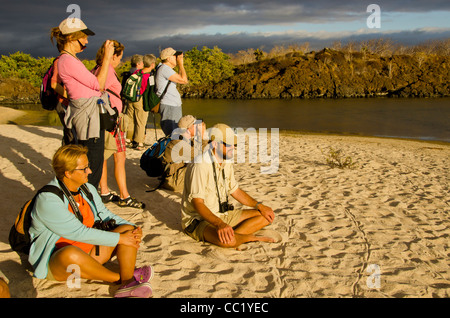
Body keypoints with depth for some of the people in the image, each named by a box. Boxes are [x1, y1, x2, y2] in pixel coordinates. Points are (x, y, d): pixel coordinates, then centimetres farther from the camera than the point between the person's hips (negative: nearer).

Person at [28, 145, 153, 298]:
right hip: (55, 262, -7)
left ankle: (128, 284, -30)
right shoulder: (47, 200, -22)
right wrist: (119, 238, -23)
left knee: (128, 229, -9)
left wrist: (133, 229, -7)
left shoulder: (88, 189, 3)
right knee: (70, 254, -42)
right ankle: (119, 278, -19)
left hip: (89, 251, 8)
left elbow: (105, 215, 11)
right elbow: (79, 233, -26)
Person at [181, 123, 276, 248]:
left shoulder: (227, 162, 7)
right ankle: (251, 237, -6)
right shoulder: (200, 166, -23)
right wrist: (219, 224, -42)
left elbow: (235, 190, 18)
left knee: (265, 217, 1)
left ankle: (231, 234, -14)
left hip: (223, 215, 9)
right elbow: (197, 203, -28)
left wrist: (259, 205, 6)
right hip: (198, 219, -9)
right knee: (228, 240, -38)